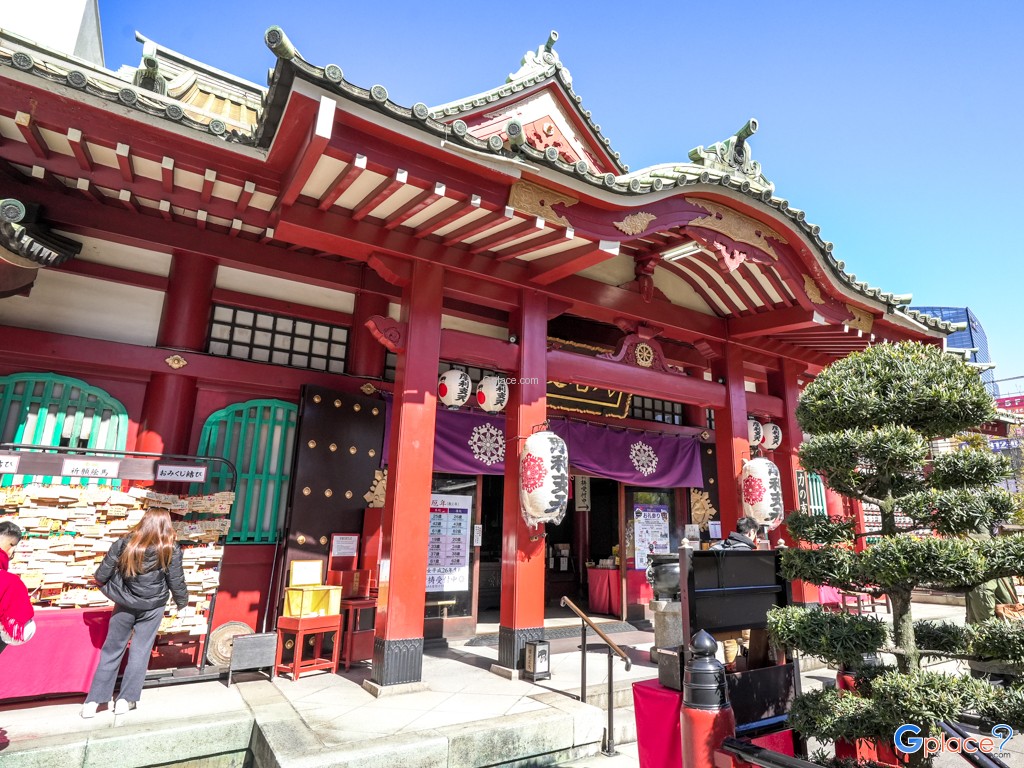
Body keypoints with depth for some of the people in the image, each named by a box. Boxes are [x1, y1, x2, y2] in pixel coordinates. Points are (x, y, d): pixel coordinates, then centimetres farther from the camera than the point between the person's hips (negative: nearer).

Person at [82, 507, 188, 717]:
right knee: (140, 652, 12)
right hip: (152, 608, -1)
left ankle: (93, 701, 19)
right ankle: (125, 700, 17)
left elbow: (101, 576, -6)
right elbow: (177, 583, -8)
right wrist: (182, 602, 11)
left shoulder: (123, 544, -11)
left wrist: (107, 587, 17)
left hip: (125, 605, 2)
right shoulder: (171, 550, -15)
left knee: (111, 651, 15)